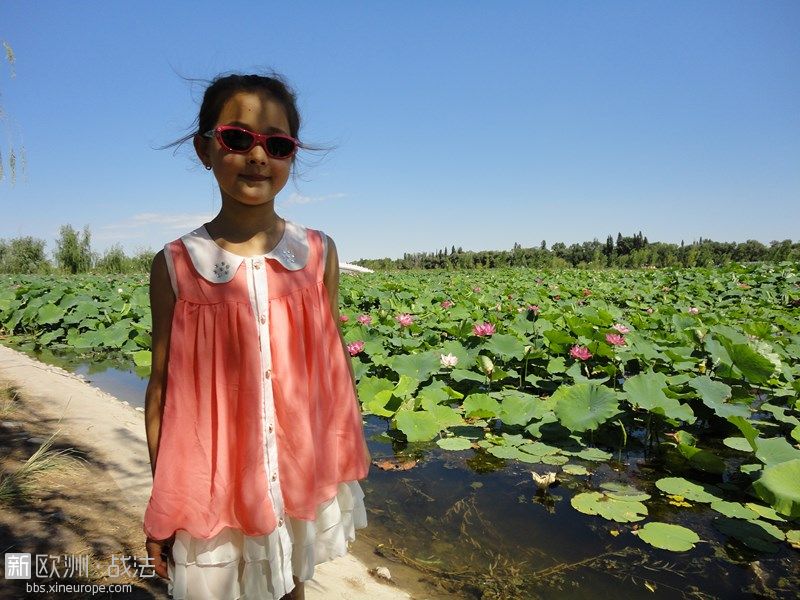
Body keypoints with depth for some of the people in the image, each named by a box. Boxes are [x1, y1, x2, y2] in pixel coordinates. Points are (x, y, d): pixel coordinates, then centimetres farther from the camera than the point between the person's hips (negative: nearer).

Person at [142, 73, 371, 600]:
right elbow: (163, 385, -4)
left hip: (304, 471, 2)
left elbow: (336, 361, 2)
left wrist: (349, 454, 8)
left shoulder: (318, 253, -4)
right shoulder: (176, 265, -8)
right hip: (213, 484, -1)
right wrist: (161, 504, 1)